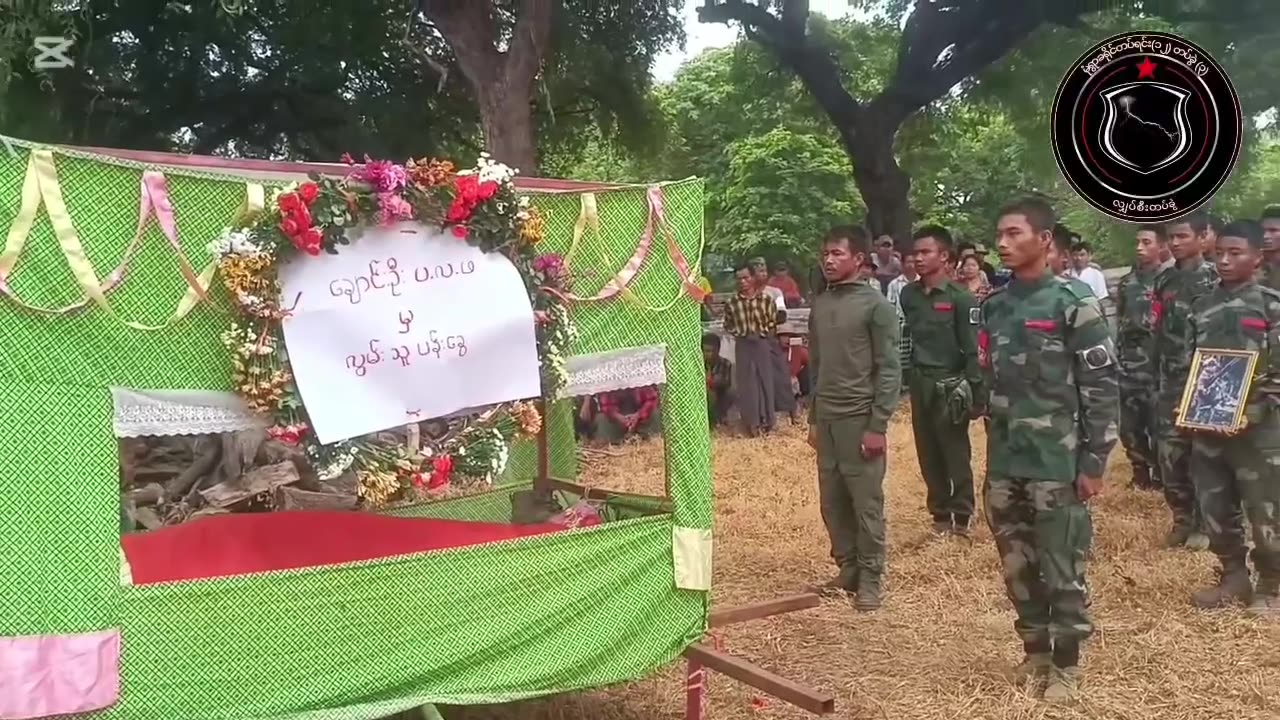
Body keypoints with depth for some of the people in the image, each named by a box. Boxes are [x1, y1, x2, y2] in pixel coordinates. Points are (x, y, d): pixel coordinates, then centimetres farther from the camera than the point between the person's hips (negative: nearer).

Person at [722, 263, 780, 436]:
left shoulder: (766, 300, -9)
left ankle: (766, 420, 22)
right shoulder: (731, 303, -8)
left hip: (763, 344, 0)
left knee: (766, 381, 8)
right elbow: (728, 325, 7)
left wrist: (764, 333, -3)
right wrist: (740, 334, 0)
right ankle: (751, 422, 17)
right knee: (746, 384, 5)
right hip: (743, 346, 0)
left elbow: (773, 321, 4)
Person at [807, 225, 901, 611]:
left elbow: (888, 370, -9)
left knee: (866, 503, 1)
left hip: (859, 419, -5)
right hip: (826, 419, 6)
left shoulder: (875, 305, -7)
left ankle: (870, 579, 12)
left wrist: (878, 426, -13)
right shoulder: (819, 305, 10)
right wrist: (813, 418, 14)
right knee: (832, 503, 10)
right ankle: (848, 569, 24)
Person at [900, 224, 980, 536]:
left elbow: (972, 348, -10)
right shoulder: (908, 294, 4)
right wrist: (905, 377, 6)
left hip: (949, 386, -5)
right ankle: (940, 512, 26)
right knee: (928, 454, 12)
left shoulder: (960, 297, -10)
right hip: (920, 385, 5)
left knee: (956, 454, 4)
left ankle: (962, 515, 18)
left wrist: (975, 389, -13)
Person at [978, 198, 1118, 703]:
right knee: (1017, 568, 12)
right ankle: (1035, 651, 30)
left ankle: (1066, 666, 19)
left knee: (1062, 571, 3)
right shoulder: (993, 307, 10)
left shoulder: (1073, 306, -7)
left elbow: (1102, 389, -7)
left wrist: (1094, 462, -10)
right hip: (1004, 464, 5)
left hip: (1056, 465, -5)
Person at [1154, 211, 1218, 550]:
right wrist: (1157, 376, 14)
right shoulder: (1164, 280, 11)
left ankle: (1203, 522, 14)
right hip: (1169, 380, 5)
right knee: (1169, 453, 6)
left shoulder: (1213, 279, -6)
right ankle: (1182, 518, 20)